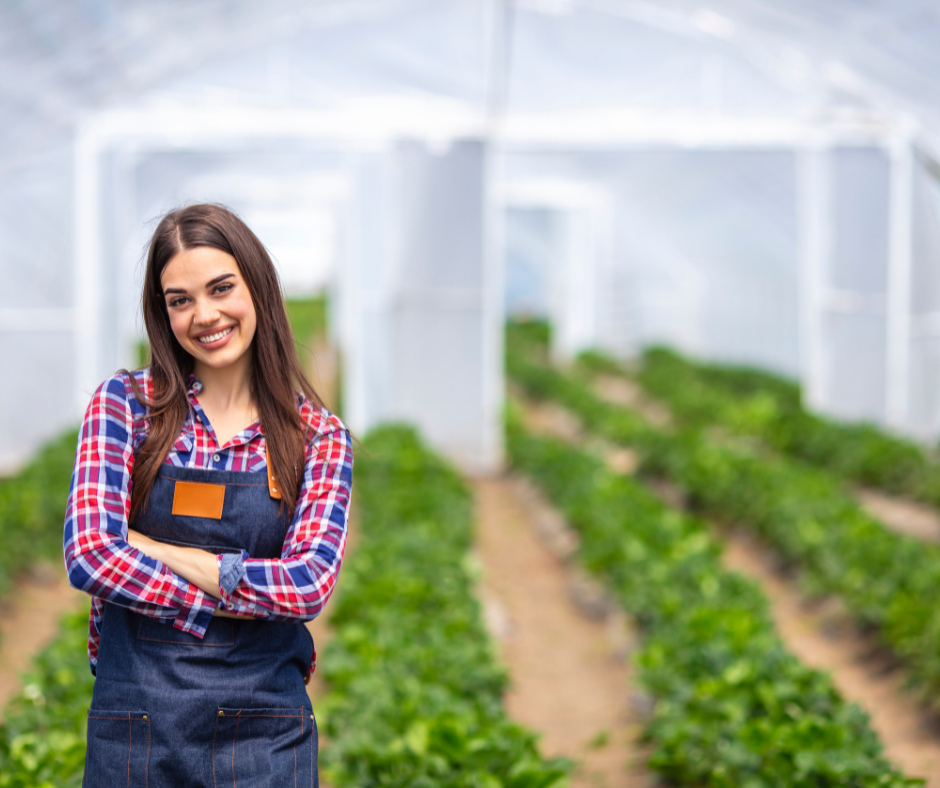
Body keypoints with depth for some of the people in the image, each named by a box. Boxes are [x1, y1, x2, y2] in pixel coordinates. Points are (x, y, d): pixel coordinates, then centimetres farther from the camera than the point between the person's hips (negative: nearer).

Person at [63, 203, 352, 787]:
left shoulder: (319, 436, 2)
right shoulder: (126, 404, 1)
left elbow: (312, 582, -11)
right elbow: (88, 554, -11)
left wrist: (152, 550, -12)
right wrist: (234, 593, -11)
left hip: (265, 736, 0)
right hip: (134, 724, 0)